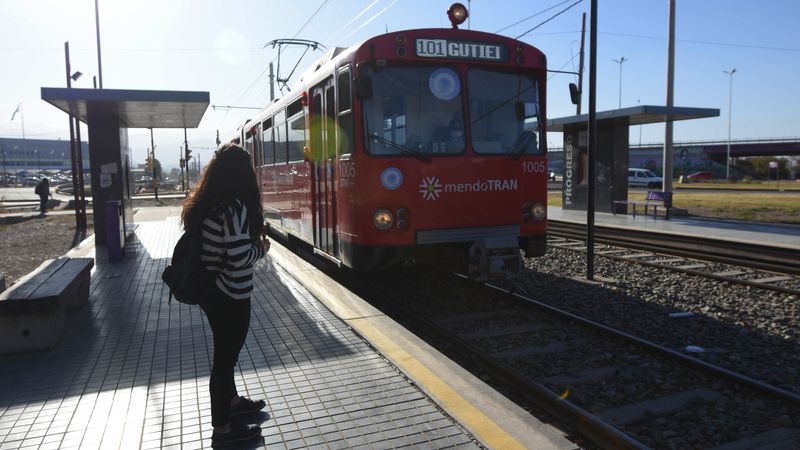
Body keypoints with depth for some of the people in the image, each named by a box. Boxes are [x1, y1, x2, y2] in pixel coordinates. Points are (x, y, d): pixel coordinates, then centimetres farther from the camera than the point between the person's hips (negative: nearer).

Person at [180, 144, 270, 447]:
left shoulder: (202, 203, 5)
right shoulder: (233, 207, -22)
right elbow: (241, 257, -25)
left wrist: (251, 243, 11)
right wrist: (261, 247, -6)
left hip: (208, 289, 9)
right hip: (229, 295, -9)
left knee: (225, 350, 25)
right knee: (225, 354, 5)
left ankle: (231, 401, 45)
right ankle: (222, 429, 21)